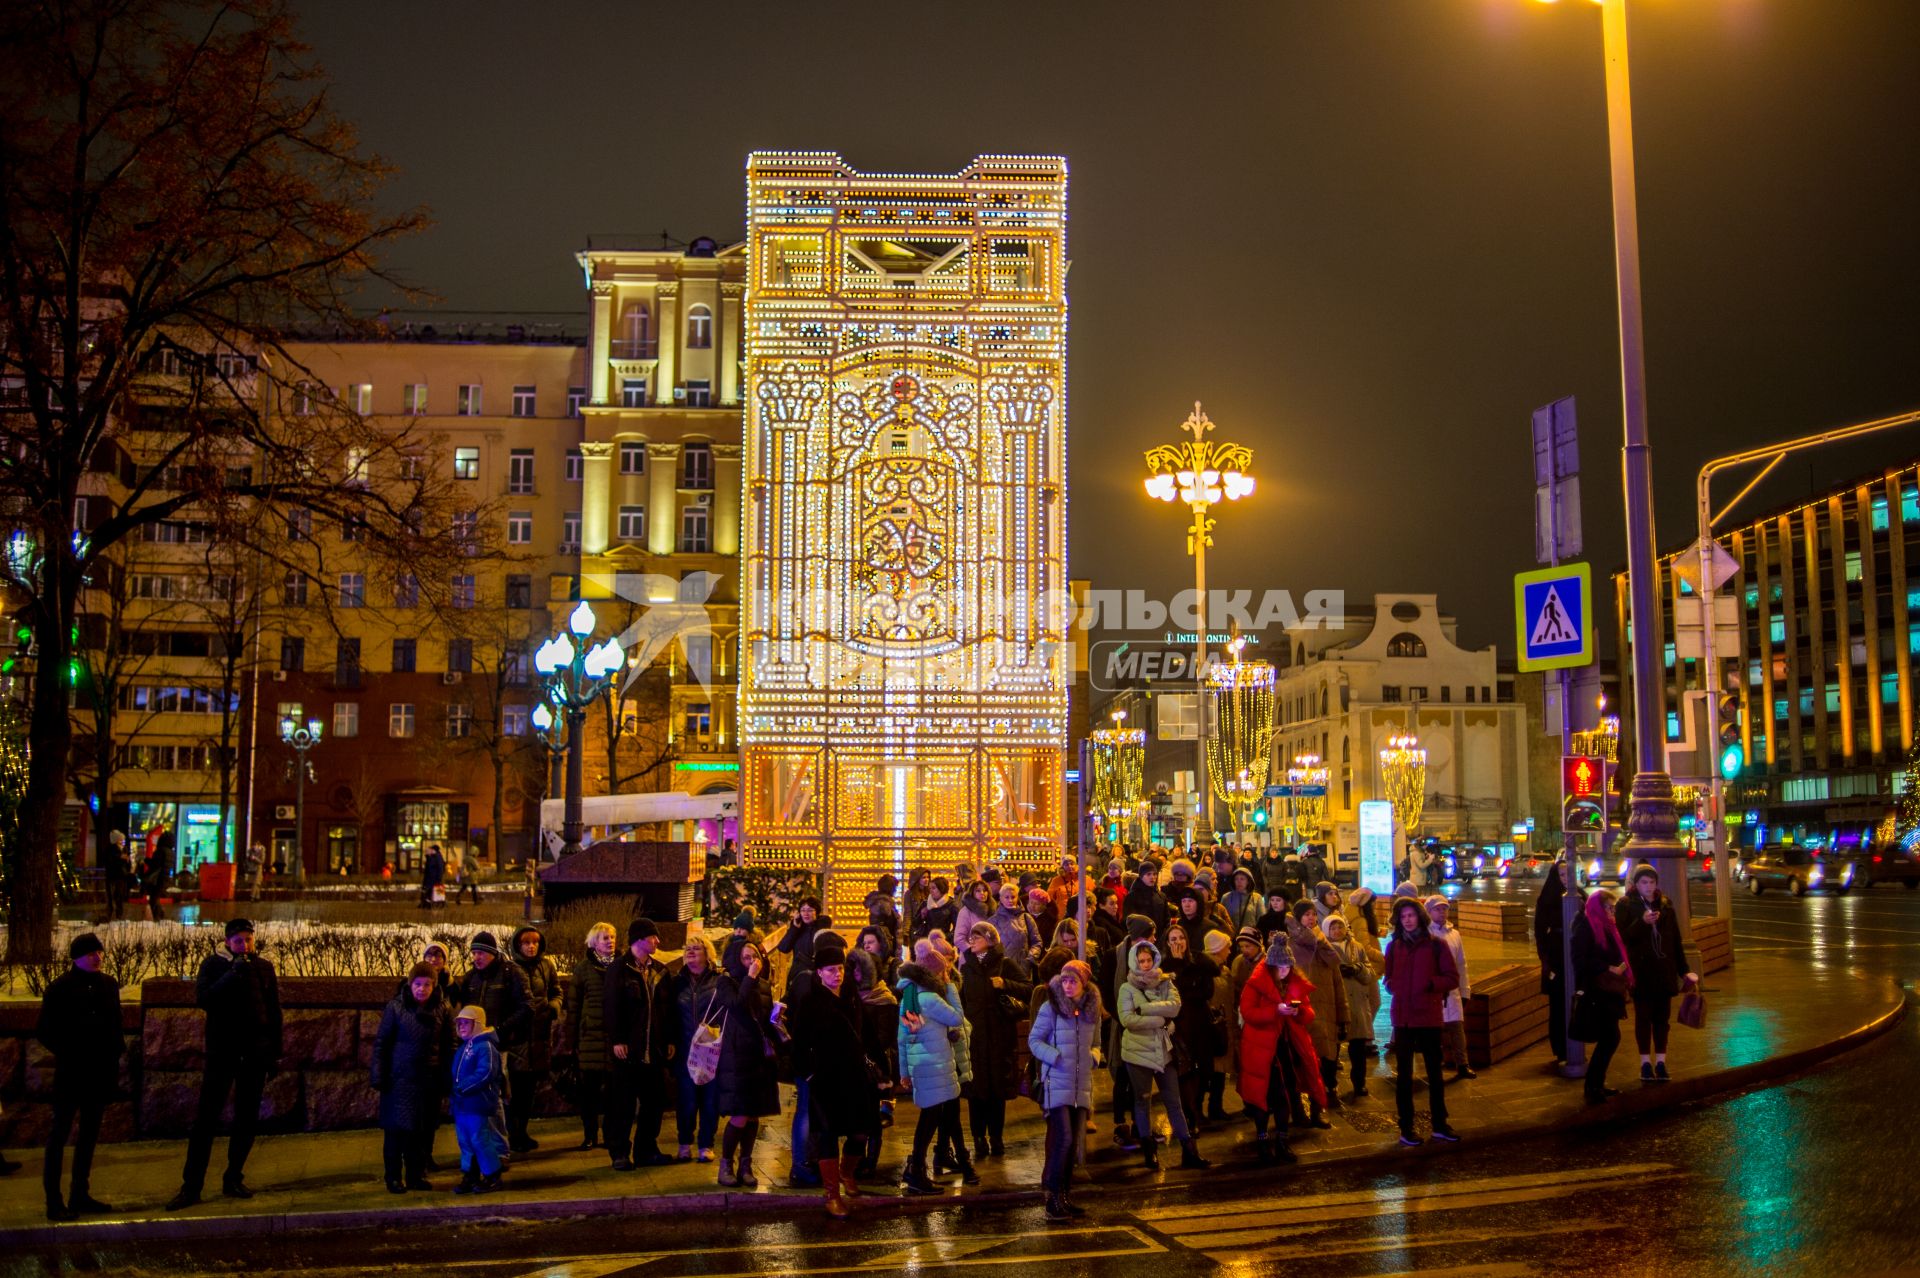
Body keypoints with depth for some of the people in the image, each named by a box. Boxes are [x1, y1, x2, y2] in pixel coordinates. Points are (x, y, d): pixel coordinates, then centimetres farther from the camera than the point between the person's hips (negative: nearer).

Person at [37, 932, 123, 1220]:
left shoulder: (108, 985, 7)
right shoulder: (60, 988, -7)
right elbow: (44, 1031, -5)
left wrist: (117, 1050, 1)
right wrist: (67, 1053, -12)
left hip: (100, 1072, 6)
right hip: (71, 1073, -5)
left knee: (89, 1132, 12)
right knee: (60, 1133, 0)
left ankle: (79, 1195, 21)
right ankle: (54, 1201, 4)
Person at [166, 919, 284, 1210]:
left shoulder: (264, 968, 7)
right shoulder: (213, 964, 1)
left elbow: (274, 1012, 9)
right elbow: (202, 999, -16)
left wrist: (276, 1053, 7)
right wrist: (232, 975, -24)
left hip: (254, 1054, 3)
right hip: (222, 1051, -2)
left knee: (247, 1119, 6)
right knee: (206, 1117, -5)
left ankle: (233, 1179, 16)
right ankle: (191, 1187, -2)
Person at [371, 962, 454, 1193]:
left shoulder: (443, 1009, 2)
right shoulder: (396, 1007, -4)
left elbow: (449, 1046, 7)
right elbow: (381, 1042, -1)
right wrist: (378, 1076, -5)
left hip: (429, 1079, 2)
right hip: (399, 1078, -2)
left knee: (424, 1130, 6)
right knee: (397, 1128, -1)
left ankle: (417, 1174, 19)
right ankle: (394, 1177, 11)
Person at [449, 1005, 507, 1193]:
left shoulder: (485, 1046, -13)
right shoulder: (462, 1048, 15)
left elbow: (485, 1073, -23)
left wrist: (463, 1087, -22)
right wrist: (455, 1092, 6)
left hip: (478, 1105, -9)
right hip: (462, 1105, 9)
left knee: (481, 1140, -5)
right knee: (465, 1141, 13)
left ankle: (492, 1177, 7)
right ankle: (470, 1177, 23)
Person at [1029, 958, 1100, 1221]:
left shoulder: (1092, 1010, 8)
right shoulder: (1050, 1007, -6)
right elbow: (1034, 1040, -3)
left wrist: (1094, 1056, -1)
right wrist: (1056, 1057, -16)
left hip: (1082, 1085, 5)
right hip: (1056, 1083, -5)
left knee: (1071, 1141, 10)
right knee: (1063, 1139, -13)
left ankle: (1065, 1196, 19)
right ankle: (1053, 1196, -4)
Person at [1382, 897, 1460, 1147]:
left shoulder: (1435, 945, -1)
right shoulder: (1394, 946, 6)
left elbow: (1452, 978, -2)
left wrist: (1430, 984, -16)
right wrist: (1394, 986, -5)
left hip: (1429, 1016, -1)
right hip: (1403, 1017, 1)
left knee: (1435, 1071, 9)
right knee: (1403, 1073, 6)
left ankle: (1439, 1124, 19)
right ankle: (1406, 1128, 11)